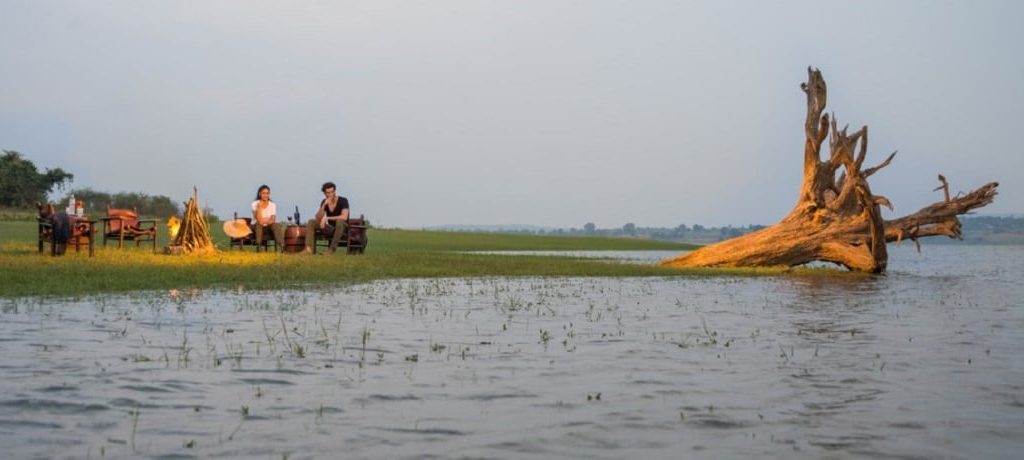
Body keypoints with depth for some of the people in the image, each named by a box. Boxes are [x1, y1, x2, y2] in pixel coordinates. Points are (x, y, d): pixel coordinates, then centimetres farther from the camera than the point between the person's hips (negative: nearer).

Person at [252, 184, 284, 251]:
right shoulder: (255, 204, -5)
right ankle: (258, 247, -37)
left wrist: (265, 221, -30)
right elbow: (258, 220, -18)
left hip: (268, 227, 2)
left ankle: (281, 245, -40)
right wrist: (260, 207, -23)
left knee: (276, 225, -29)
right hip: (256, 227, -2)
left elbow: (273, 220, -11)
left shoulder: (272, 205, 2)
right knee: (258, 224, -35)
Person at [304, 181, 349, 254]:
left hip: (343, 229, -5)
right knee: (311, 222, -9)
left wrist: (327, 218, -30)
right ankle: (309, 248, -26)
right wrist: (324, 205, -22)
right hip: (331, 229, 5)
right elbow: (318, 219, -9)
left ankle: (332, 249, -39)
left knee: (339, 221, -39)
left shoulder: (343, 201, -15)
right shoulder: (324, 202, 0)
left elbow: (344, 217, -30)